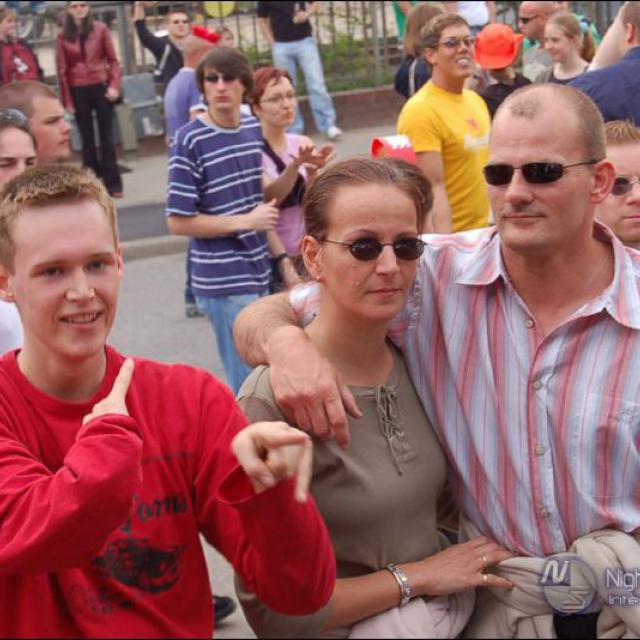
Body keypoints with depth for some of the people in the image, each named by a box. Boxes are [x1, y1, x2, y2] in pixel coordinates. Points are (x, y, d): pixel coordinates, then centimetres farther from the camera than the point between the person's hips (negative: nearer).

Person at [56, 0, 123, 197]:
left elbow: (112, 59, 1)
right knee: (87, 138, 8)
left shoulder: (100, 29, -1)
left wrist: (115, 85, -11)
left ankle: (113, 183, 7)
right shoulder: (63, 36, 0)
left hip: (101, 87, -1)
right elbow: (62, 69, 1)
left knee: (106, 136, 3)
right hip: (78, 91, 1)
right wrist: (67, 100, -1)